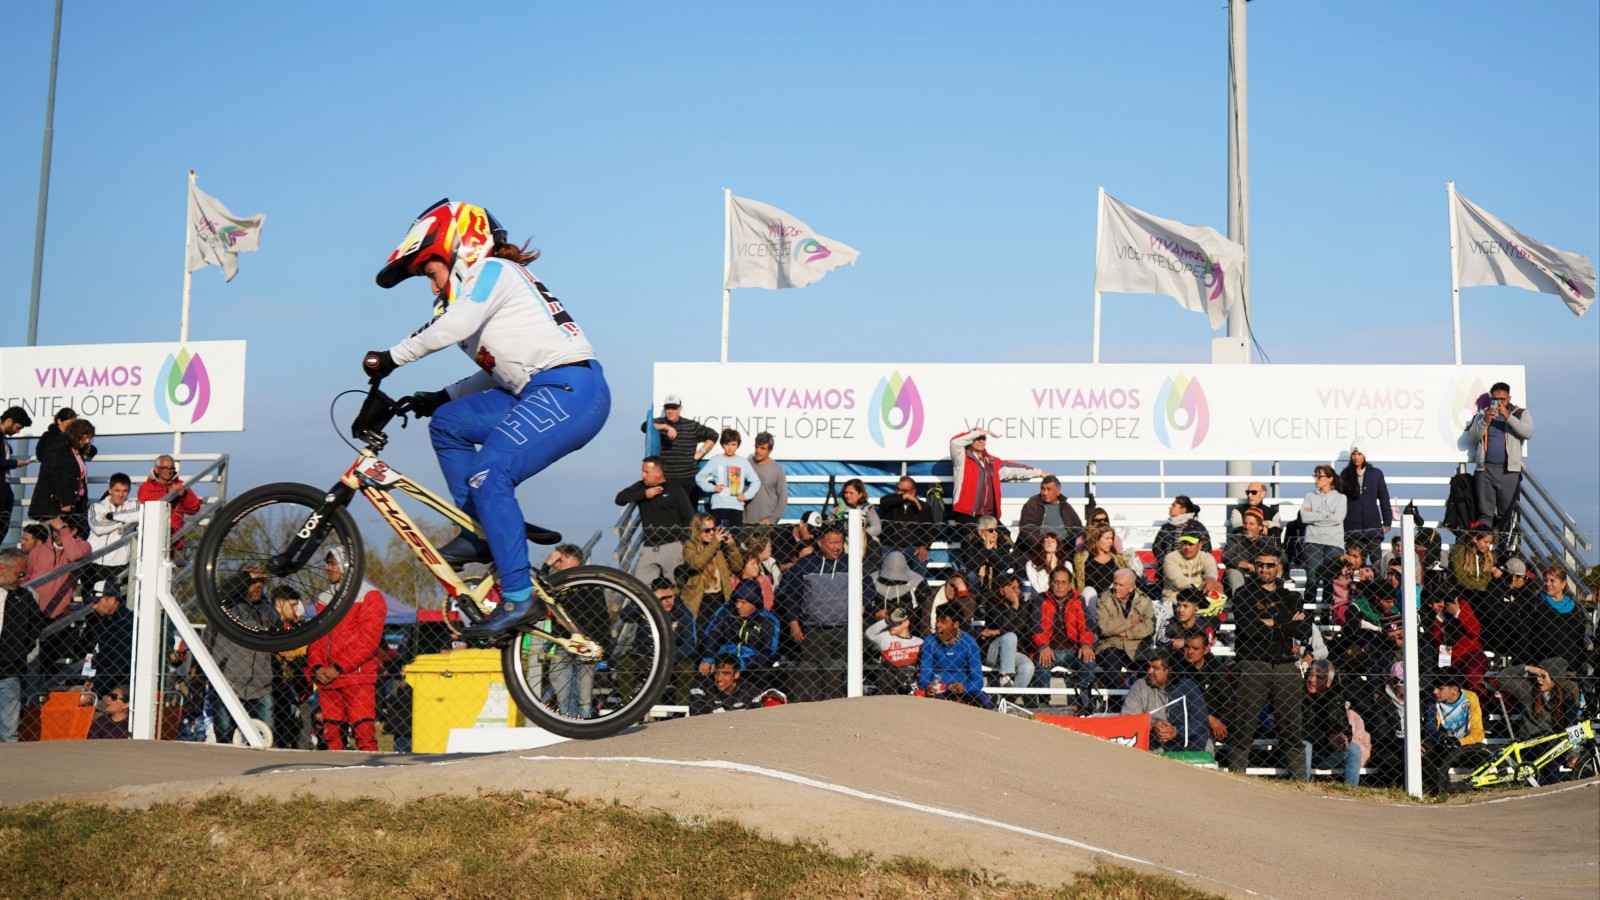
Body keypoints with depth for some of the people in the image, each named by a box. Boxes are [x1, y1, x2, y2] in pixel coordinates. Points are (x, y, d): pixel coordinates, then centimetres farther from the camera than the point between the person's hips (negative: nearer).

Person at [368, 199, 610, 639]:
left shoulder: (491, 270, -3)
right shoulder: (480, 283, 26)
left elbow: (454, 326, -22)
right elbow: (500, 371, 22)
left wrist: (391, 358, -15)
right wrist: (440, 398, 14)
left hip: (570, 388, -10)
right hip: (538, 392, 10)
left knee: (488, 475, -20)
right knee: (448, 424, 9)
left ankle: (520, 598, -17)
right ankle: (482, 533, 9)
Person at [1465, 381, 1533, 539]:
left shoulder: (1520, 413, 10)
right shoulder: (1483, 414, 16)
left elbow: (1528, 432, -8)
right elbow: (1472, 437, 5)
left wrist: (1508, 417, -19)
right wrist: (1485, 421, -11)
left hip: (1509, 470, -1)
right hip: (1485, 469, 1)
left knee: (1506, 513, 0)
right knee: (1485, 513, -2)